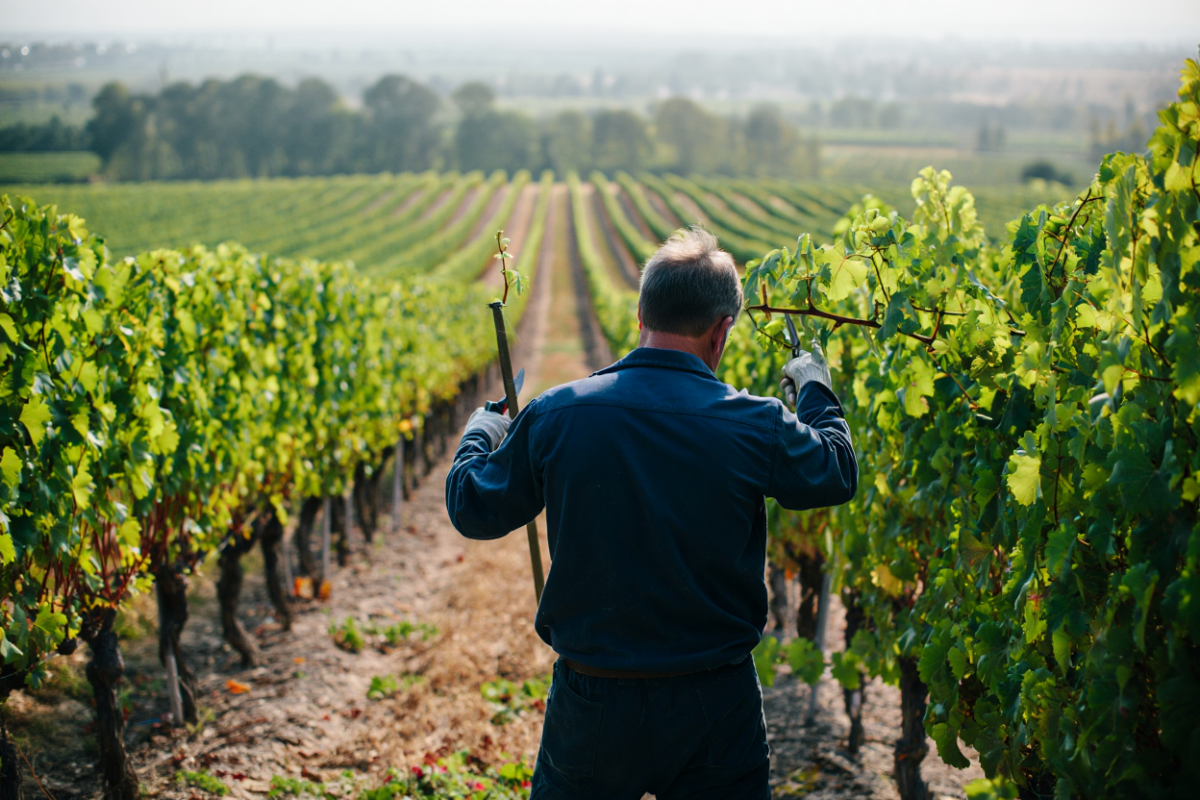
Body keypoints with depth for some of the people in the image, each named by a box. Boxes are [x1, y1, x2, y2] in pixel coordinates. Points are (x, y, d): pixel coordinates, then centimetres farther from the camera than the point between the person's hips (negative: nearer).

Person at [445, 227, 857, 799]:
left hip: (593, 708, 1)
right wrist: (815, 392, 27)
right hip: (715, 706, 0)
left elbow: (473, 511, 2)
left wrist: (479, 434, 22)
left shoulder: (556, 416, -11)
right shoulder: (756, 426, -12)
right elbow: (838, 475, 8)